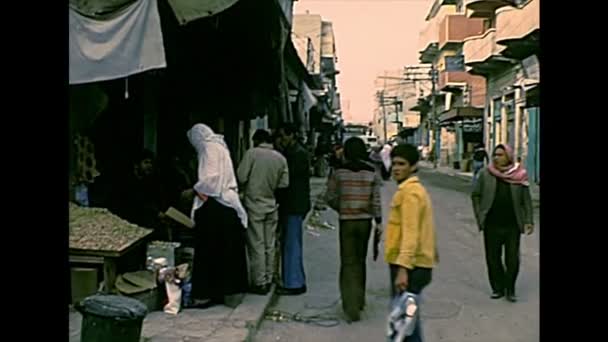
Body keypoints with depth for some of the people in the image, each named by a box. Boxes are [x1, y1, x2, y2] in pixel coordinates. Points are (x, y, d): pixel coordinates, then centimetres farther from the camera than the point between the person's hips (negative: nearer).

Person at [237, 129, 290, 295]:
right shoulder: (281, 158, 3)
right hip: (272, 205, 4)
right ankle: (268, 280, 18)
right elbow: (284, 184, 2)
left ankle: (259, 283, 2)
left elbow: (241, 177, -12)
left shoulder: (252, 153, -9)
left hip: (254, 204, -4)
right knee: (269, 245, 12)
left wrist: (246, 187, 9)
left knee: (256, 245, 0)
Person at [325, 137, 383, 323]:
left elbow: (330, 197, -3)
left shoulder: (339, 172, -6)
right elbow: (376, 200, -2)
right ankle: (359, 300, 29)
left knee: (348, 263, 1)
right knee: (360, 261, 18)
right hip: (365, 221, 2)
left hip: (346, 221, -2)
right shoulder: (372, 172, -1)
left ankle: (351, 306, -9)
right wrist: (379, 221, 3)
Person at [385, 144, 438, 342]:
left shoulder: (409, 192, -15)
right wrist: (432, 251, 34)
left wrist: (403, 268, -30)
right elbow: (424, 226, 25)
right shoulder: (416, 189, 16)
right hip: (412, 264, 10)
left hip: (410, 266, -10)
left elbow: (410, 233, -24)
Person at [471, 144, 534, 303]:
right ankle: (497, 288, 22)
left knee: (512, 259, 3)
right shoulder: (485, 174, 0)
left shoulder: (519, 175, -1)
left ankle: (510, 290, 19)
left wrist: (529, 221, -2)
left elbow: (526, 200, 3)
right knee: (493, 258, 8)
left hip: (513, 225, -1)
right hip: (492, 225, 1)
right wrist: (480, 216, 3)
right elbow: (475, 195, 8)